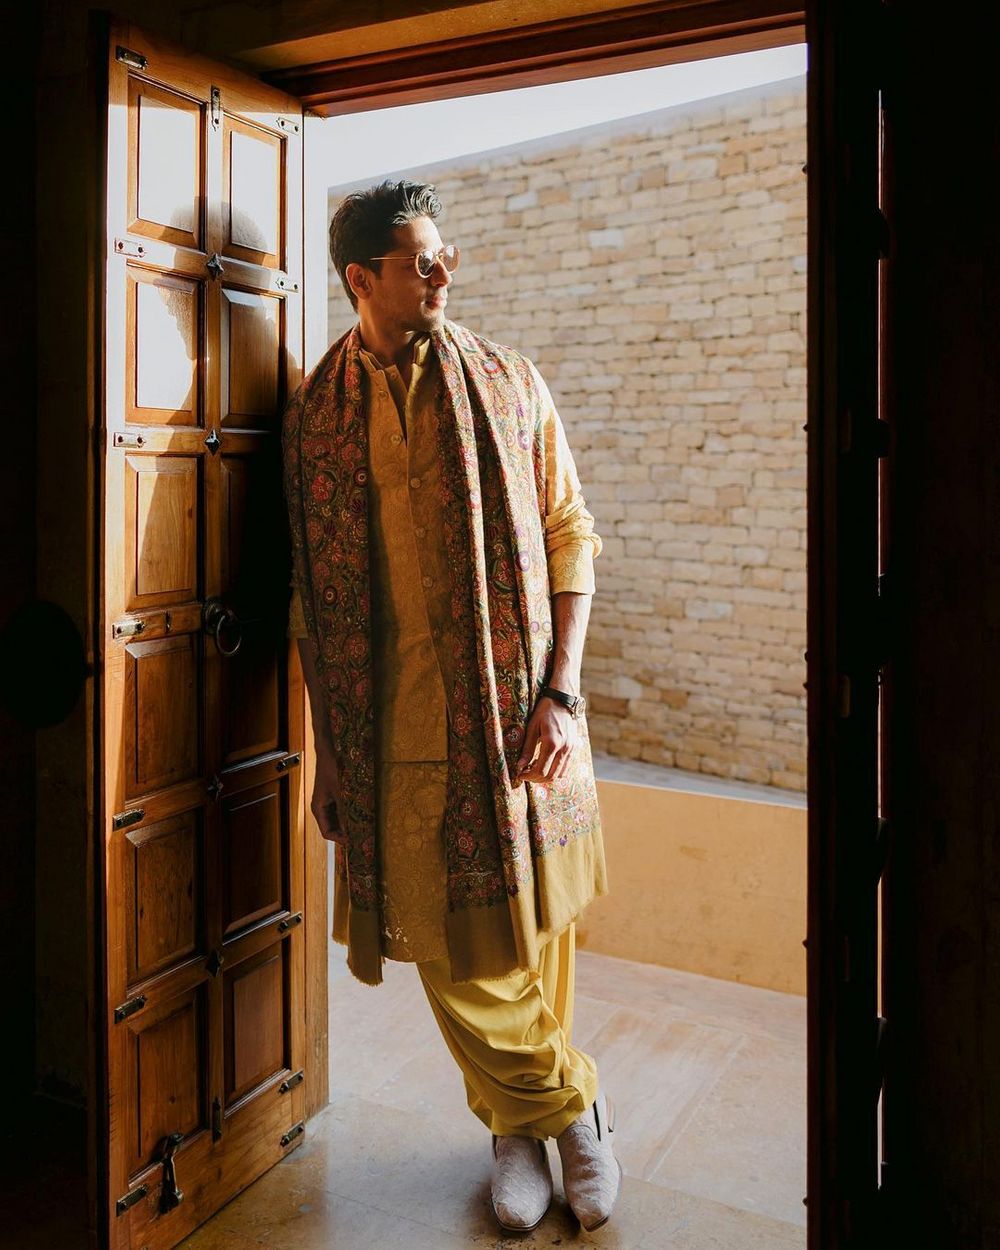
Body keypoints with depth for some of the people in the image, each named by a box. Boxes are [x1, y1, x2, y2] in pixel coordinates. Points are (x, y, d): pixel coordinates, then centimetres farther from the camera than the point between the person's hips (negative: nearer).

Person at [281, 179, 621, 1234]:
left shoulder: (507, 382, 6)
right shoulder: (314, 410, 6)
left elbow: (570, 538, 4)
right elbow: (310, 591, 8)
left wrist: (561, 692, -7)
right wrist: (328, 750, 6)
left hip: (515, 710, 0)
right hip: (397, 723, 0)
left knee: (531, 926, 7)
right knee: (449, 946, 3)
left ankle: (524, 1118, 31)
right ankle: (566, 1107, 26)